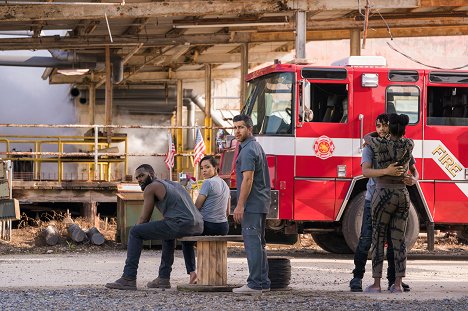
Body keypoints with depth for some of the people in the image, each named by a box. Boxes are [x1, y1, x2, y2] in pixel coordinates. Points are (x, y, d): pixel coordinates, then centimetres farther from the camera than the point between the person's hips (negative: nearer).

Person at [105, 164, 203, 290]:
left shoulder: (151, 187, 4)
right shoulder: (173, 184, 30)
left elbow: (144, 218, 4)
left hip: (180, 223, -8)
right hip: (198, 227, 8)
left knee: (134, 232, 1)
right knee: (168, 234, 40)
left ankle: (129, 279, -2)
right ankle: (163, 278, 35)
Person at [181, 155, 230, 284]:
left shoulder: (208, 183, -13)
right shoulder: (225, 184, 12)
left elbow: (196, 206, -10)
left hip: (208, 226, -7)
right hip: (224, 228, 7)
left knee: (186, 240, 22)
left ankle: (192, 272, 9)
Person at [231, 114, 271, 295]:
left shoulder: (247, 151, -14)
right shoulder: (256, 147, 19)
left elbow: (248, 179, -21)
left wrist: (240, 206, -21)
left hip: (251, 205, -10)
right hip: (261, 204, 10)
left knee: (252, 243, -11)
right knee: (258, 244, 13)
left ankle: (255, 284, -13)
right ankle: (263, 282, 15)